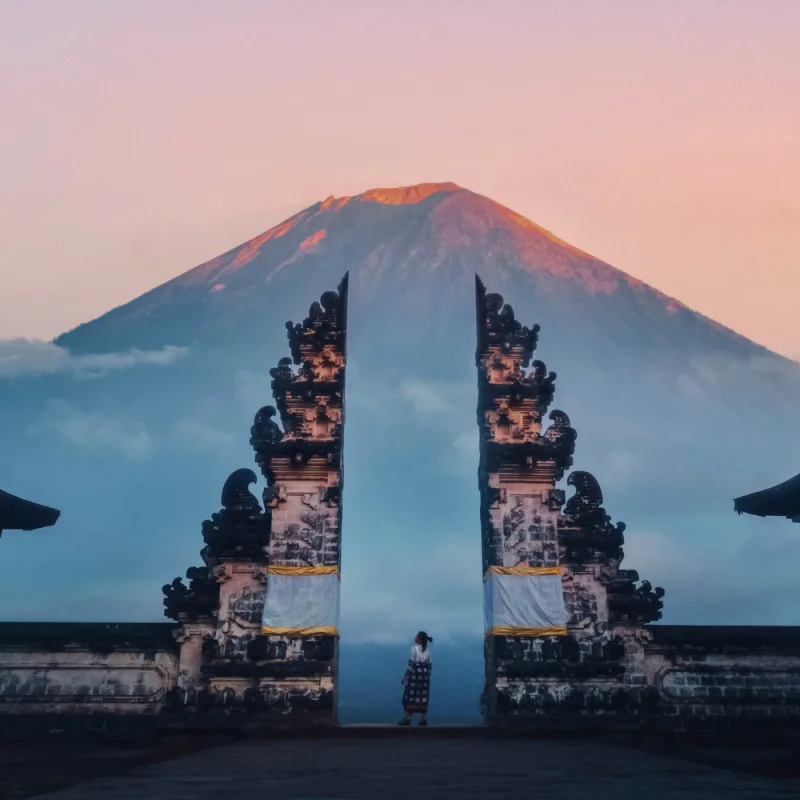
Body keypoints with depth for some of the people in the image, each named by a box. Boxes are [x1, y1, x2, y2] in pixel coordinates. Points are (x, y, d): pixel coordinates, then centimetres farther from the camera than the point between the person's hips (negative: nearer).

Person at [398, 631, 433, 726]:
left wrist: (405, 677, -6)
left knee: (410, 697, 0)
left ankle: (407, 718, 0)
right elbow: (429, 666, 7)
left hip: (414, 675, -5)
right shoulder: (428, 651, 9)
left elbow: (411, 664, -11)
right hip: (424, 676, 5)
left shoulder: (414, 648, -8)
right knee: (423, 698, 7)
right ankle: (423, 719, 6)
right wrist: (428, 678, 13)